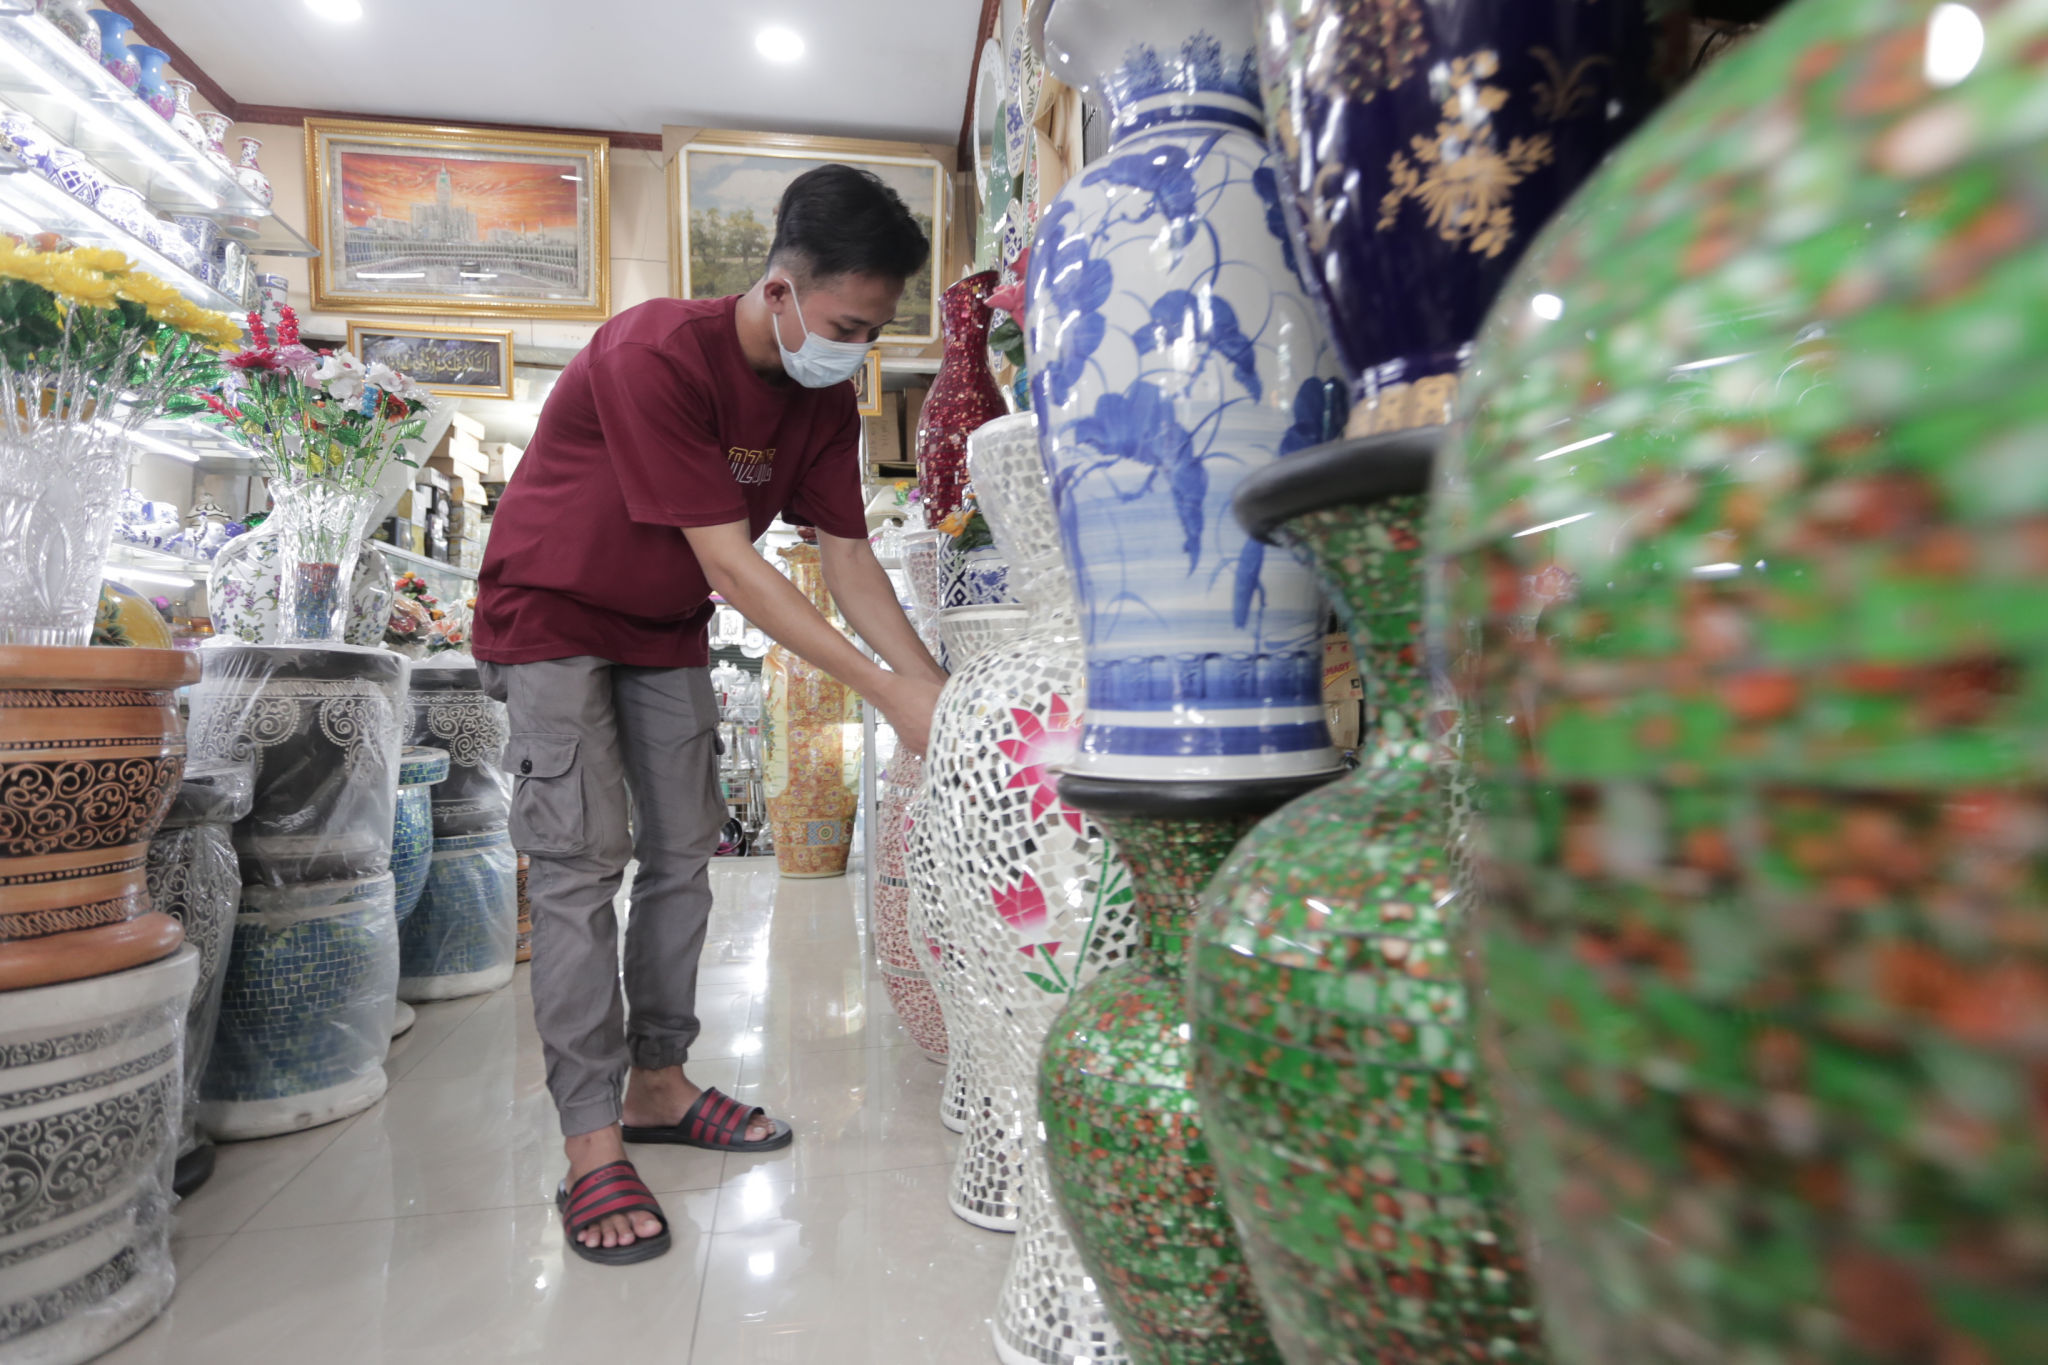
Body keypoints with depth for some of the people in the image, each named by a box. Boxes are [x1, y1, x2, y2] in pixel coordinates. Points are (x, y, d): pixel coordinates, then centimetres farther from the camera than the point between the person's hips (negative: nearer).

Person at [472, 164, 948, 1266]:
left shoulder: (825, 397, -7)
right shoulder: (656, 353, -30)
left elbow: (847, 553, -9)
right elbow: (730, 565, -33)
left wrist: (933, 685, -22)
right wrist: (887, 691, -35)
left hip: (665, 628, 7)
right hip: (553, 610, -7)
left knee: (683, 855, 5)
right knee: (580, 862, -12)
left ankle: (657, 1086, 18)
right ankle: (591, 1144, -6)